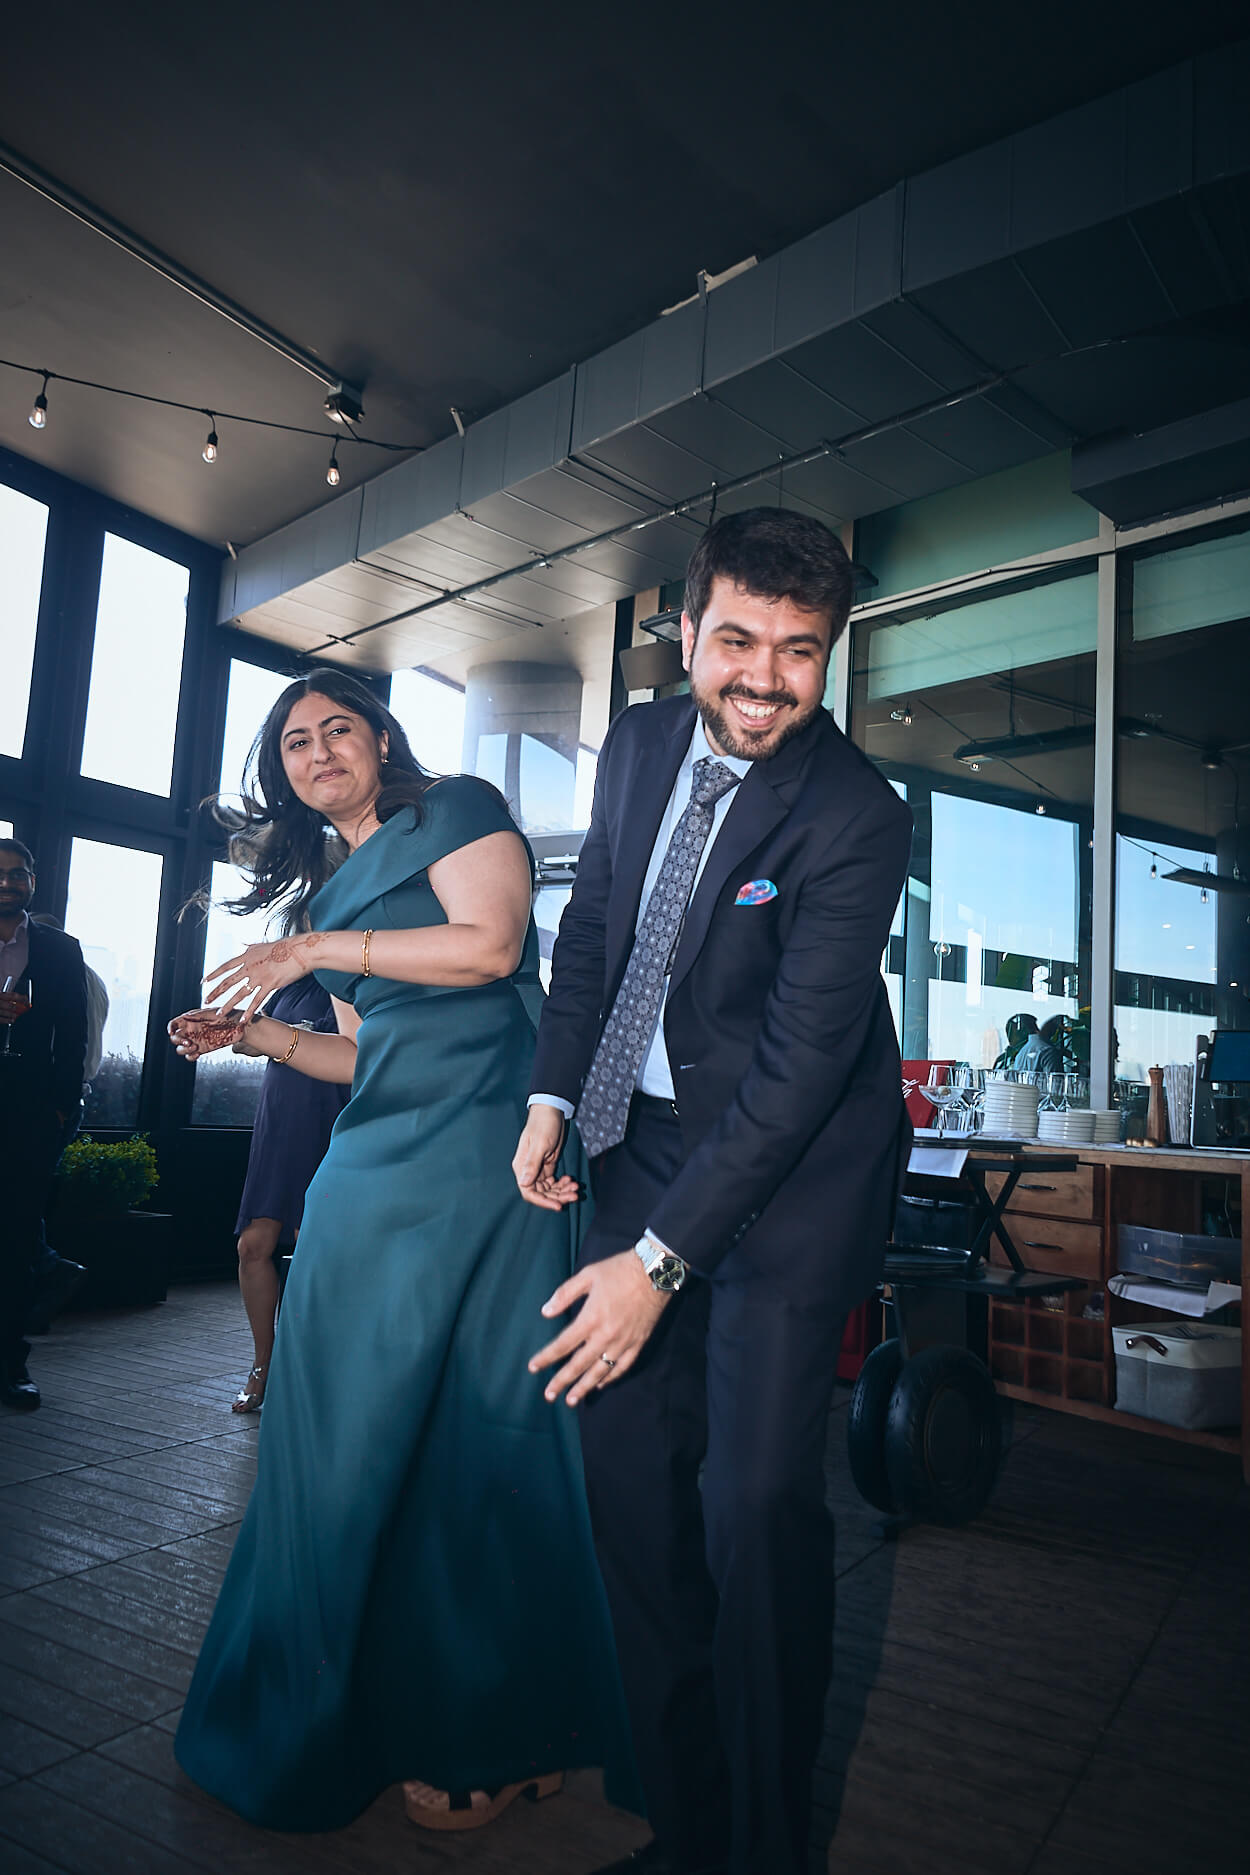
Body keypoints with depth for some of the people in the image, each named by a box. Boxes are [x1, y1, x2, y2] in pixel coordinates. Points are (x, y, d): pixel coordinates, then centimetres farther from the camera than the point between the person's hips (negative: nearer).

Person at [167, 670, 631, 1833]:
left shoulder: (455, 811, 4)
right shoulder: (326, 886, 23)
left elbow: (489, 945, -13)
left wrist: (317, 950, -11)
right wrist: (262, 1036, 10)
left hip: (474, 1156, -7)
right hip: (374, 1169, 7)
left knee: (468, 1424, -1)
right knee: (354, 1424, 7)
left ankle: (492, 1735, 17)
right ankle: (367, 1703, 25)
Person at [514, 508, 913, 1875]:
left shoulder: (857, 817, -17)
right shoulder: (640, 742, 2)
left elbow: (802, 1062, -21)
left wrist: (662, 1258, -22)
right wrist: (553, 1094, 1)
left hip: (797, 1158, -5)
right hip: (650, 1133, 6)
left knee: (758, 1496, -10)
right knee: (627, 1463, 6)